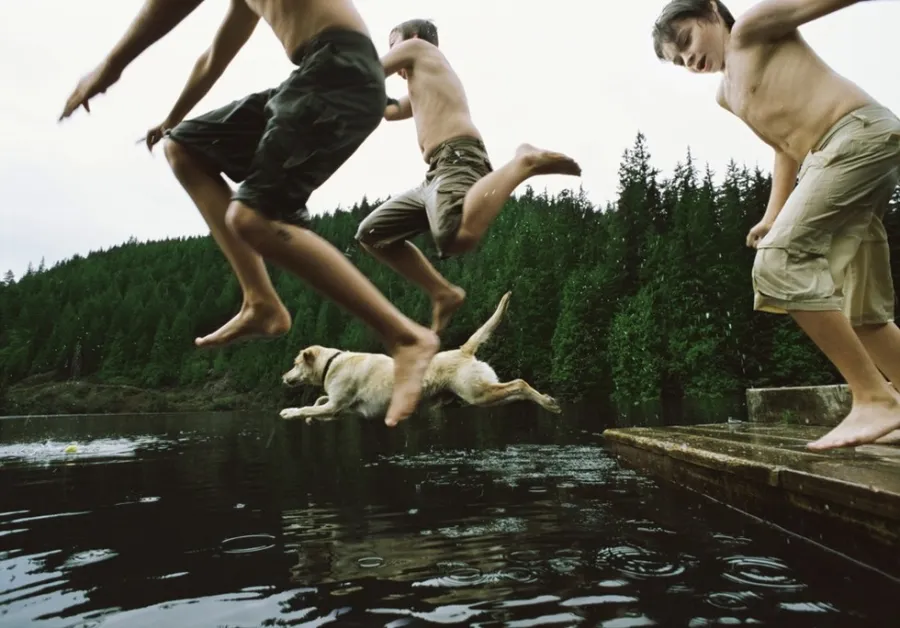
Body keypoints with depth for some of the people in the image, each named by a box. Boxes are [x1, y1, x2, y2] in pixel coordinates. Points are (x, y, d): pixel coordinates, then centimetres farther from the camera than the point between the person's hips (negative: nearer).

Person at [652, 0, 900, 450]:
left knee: (780, 261, -21)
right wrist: (772, 216, 23)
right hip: (833, 156, 9)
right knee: (862, 315, 5)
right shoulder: (726, 94, 27)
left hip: (862, 134, -9)